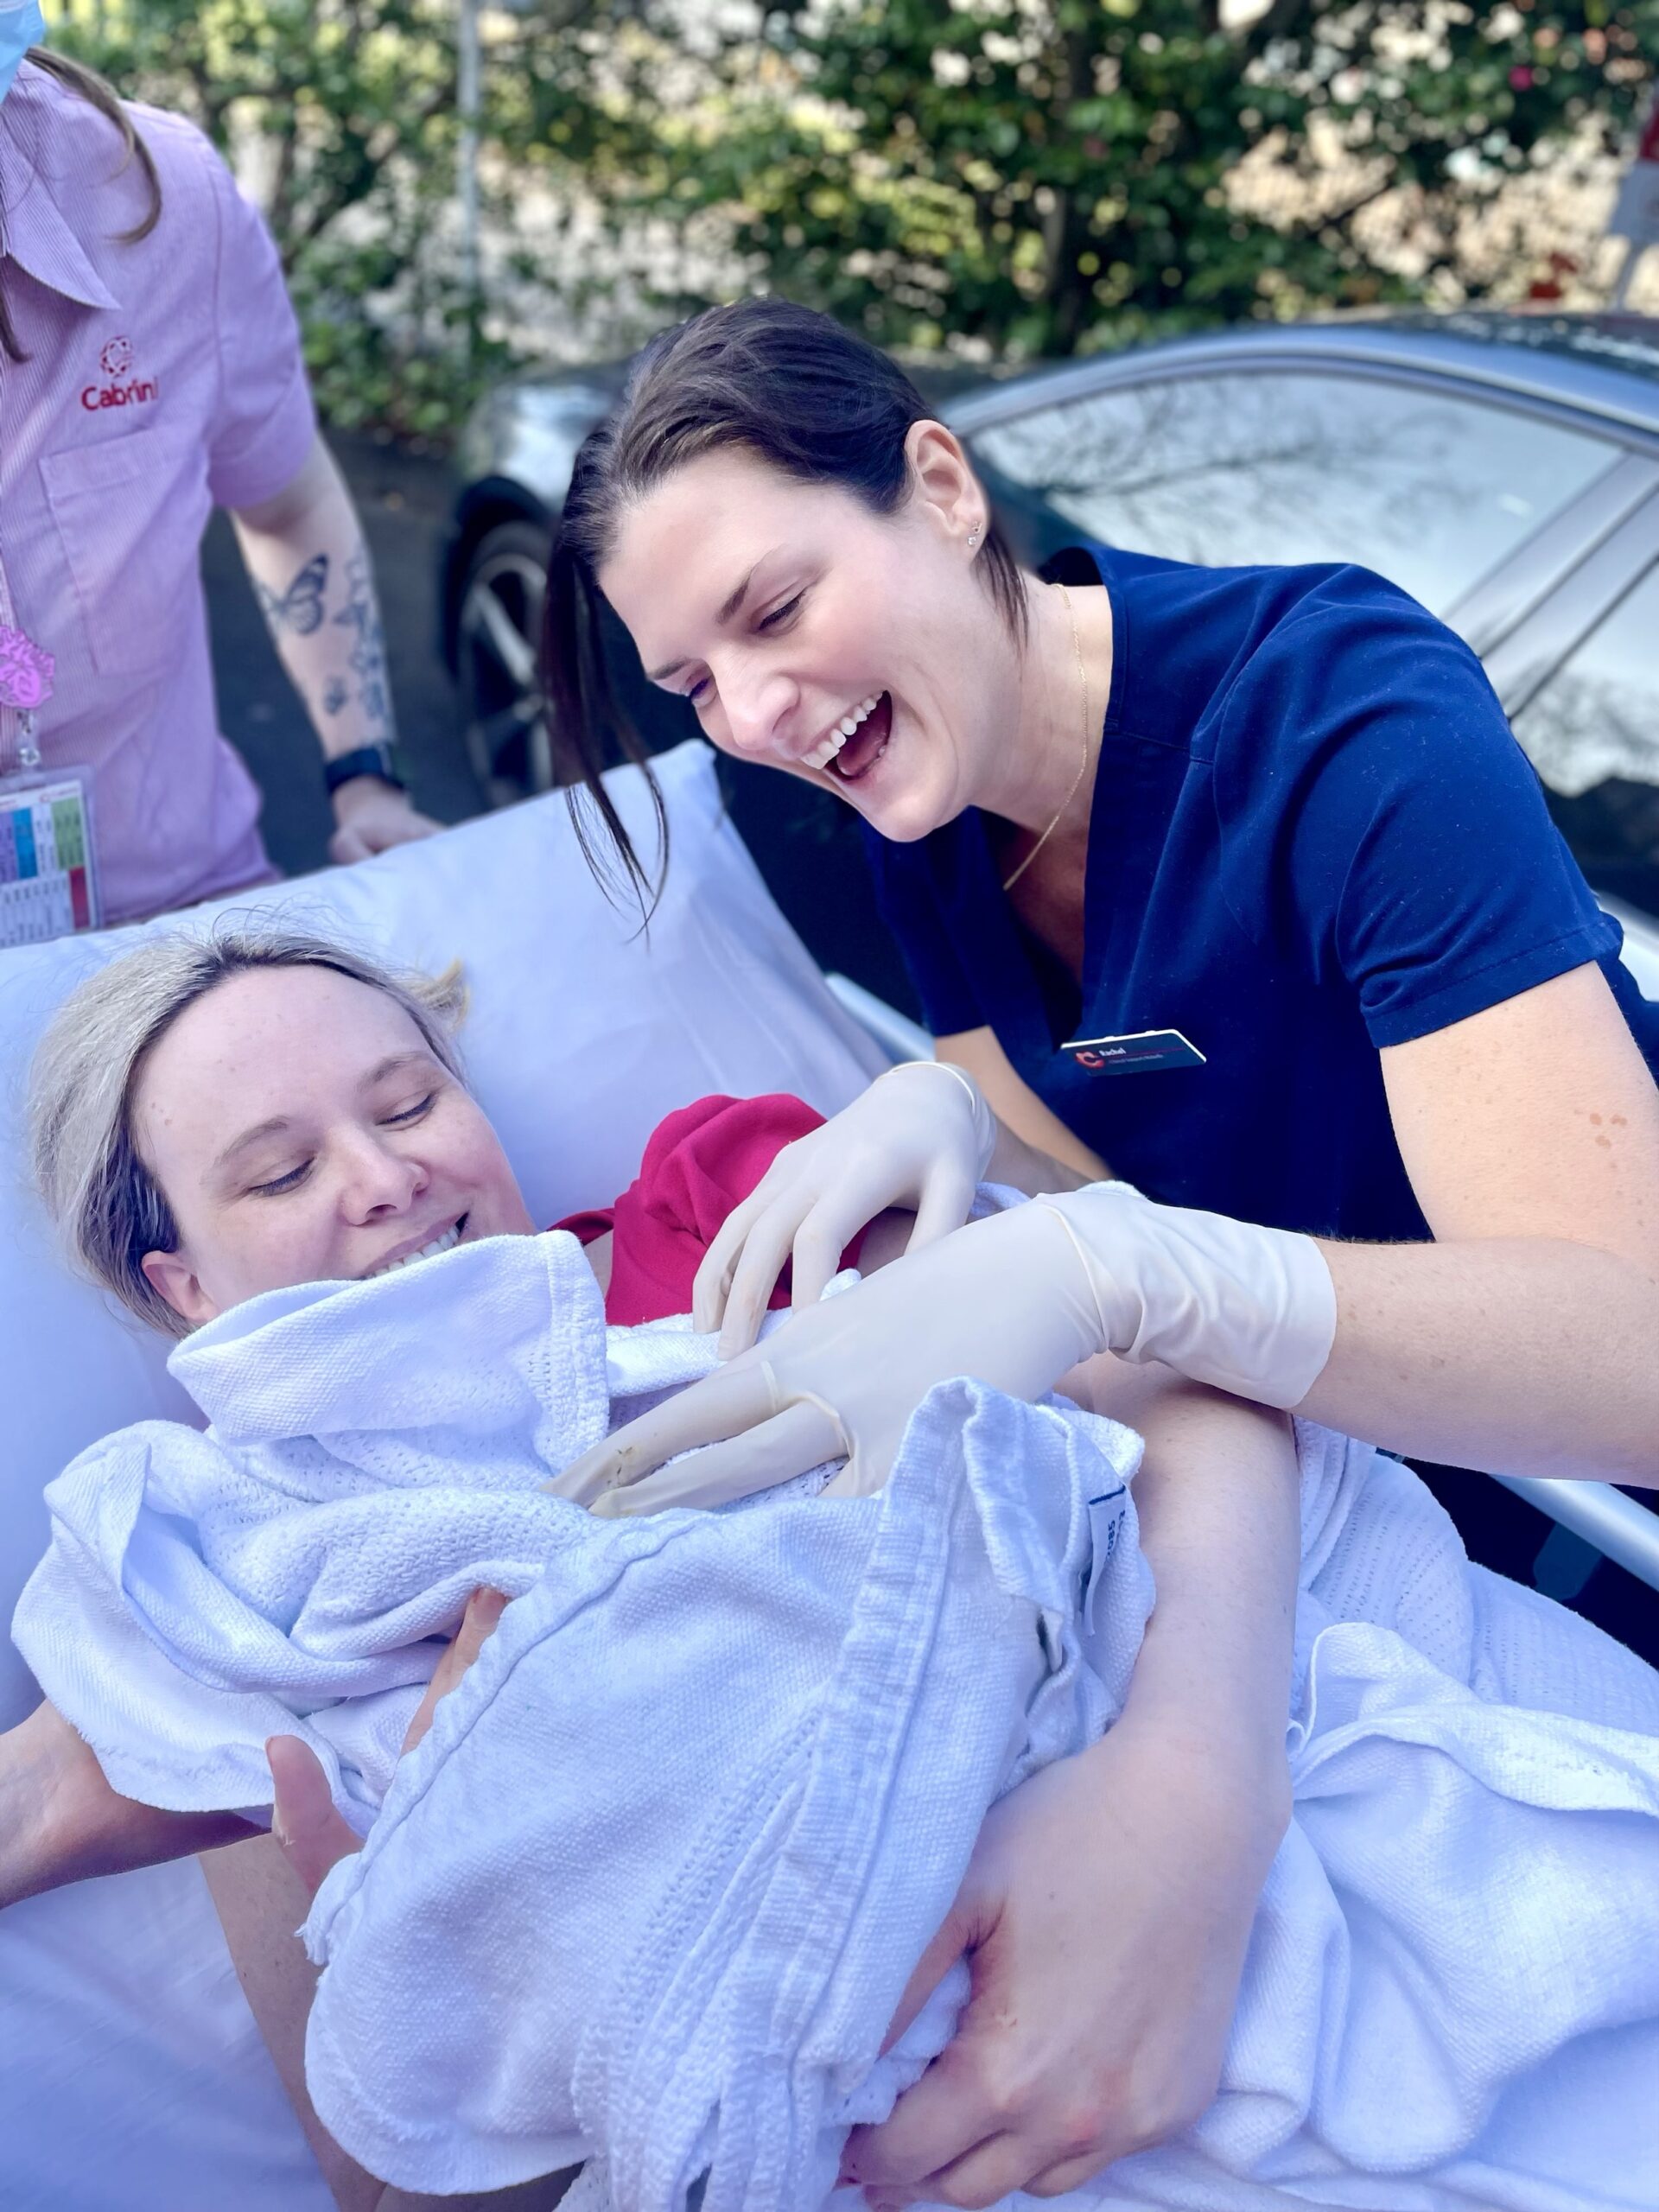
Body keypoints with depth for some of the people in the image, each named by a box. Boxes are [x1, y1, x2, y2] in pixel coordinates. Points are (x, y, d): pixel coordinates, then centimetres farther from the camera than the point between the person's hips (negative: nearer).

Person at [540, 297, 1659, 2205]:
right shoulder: (909, 791, -8)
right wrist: (951, 1114, -25)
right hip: (1282, 1450, 5)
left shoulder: (1343, 711, -28)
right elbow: (1120, 1181, -4)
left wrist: (1106, 1278, -49)